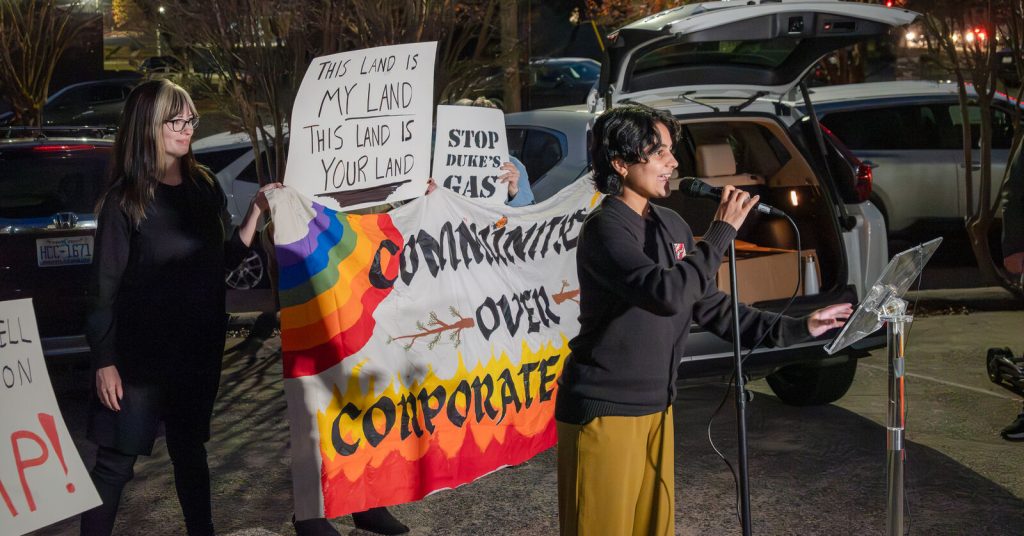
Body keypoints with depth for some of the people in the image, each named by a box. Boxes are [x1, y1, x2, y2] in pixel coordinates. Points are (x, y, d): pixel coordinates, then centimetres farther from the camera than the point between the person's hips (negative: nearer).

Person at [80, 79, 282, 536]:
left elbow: (222, 261, 12)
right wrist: (104, 362, -13)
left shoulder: (204, 186, 6)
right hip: (140, 350, -5)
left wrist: (256, 211, 0)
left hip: (200, 347, 5)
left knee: (189, 448, 18)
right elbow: (105, 285, -10)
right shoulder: (125, 199, -9)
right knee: (115, 461, 0)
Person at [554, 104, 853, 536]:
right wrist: (722, 232, -21)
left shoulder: (672, 226, 8)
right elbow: (666, 295, -31)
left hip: (655, 408, 8)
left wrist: (794, 329, 6)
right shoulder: (605, 229, -17)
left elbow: (710, 307, 13)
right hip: (604, 411, -8)